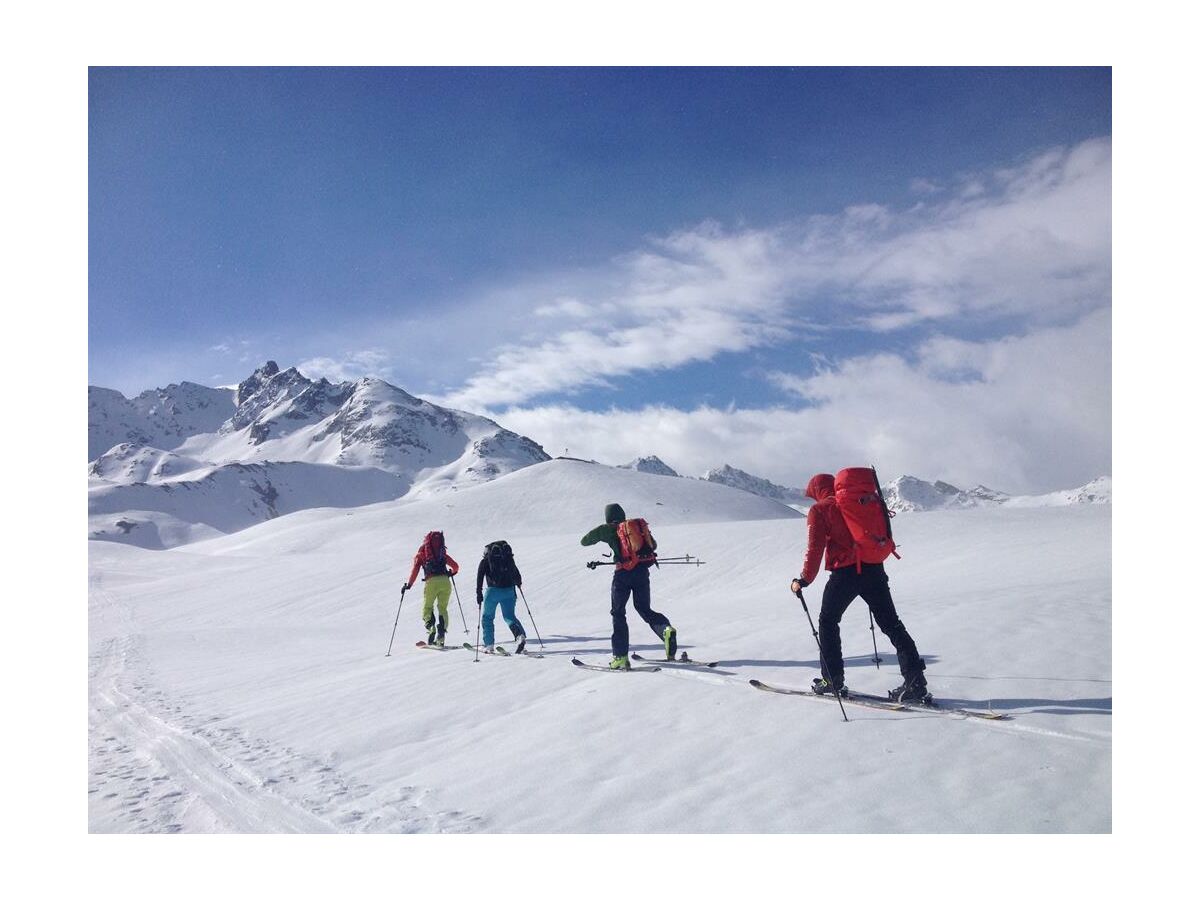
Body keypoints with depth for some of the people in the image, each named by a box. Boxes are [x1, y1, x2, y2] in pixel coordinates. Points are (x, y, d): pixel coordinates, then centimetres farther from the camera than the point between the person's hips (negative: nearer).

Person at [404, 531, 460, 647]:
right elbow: (455, 566, 22)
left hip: (431, 582, -2)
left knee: (427, 607, 13)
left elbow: (415, 569, 4)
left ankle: (430, 628, -16)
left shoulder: (421, 554, 17)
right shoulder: (442, 554, 24)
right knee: (443, 608, 14)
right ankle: (441, 635, -2)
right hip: (445, 581, 2)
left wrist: (408, 584, 9)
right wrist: (451, 573, 43)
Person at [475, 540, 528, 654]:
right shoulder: (509, 559, 16)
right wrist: (518, 582, 37)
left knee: (488, 617, 15)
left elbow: (480, 577, -1)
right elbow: (516, 574, 18)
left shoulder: (484, 561, 9)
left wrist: (479, 593, -2)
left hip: (493, 590, -2)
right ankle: (520, 635, -15)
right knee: (510, 616, 11)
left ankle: (489, 645, 10)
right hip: (509, 590, 2)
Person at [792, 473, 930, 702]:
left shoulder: (819, 510, 0)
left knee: (828, 622, 14)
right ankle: (915, 681, -1)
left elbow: (815, 547, -8)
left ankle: (832, 679, 14)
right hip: (874, 570, 5)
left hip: (844, 572, -5)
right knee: (891, 624, 8)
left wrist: (805, 580, -2)